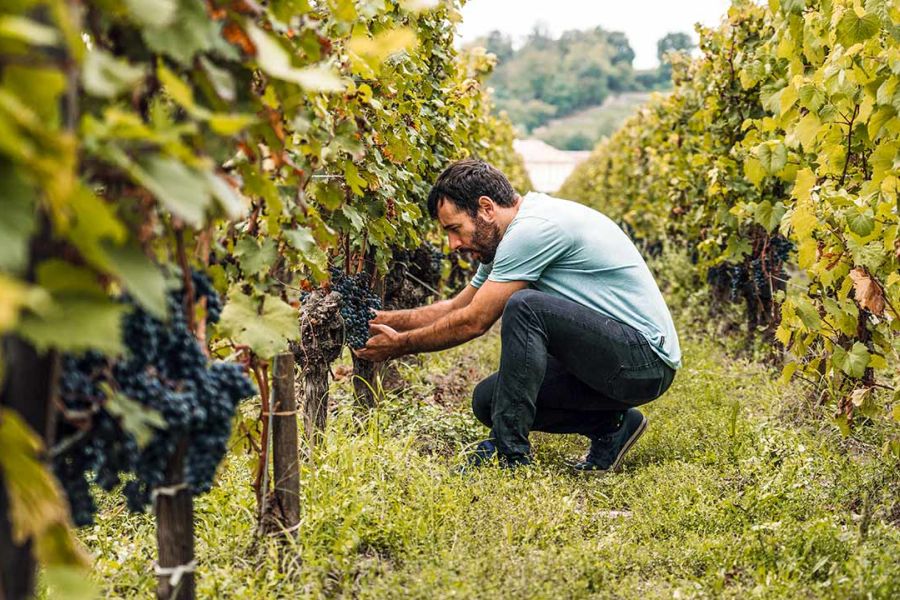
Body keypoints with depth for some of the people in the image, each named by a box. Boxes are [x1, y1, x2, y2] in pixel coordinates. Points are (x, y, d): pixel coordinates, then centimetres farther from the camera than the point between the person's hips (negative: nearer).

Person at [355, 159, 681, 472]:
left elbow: (472, 322, -16)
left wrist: (399, 345, -4)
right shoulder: (515, 235, 11)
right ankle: (611, 427, 9)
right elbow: (456, 307, 20)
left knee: (525, 307, -28)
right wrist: (384, 318, 11)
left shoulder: (534, 229, -20)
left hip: (647, 357, -10)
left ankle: (509, 452, -20)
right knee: (487, 399, 6)